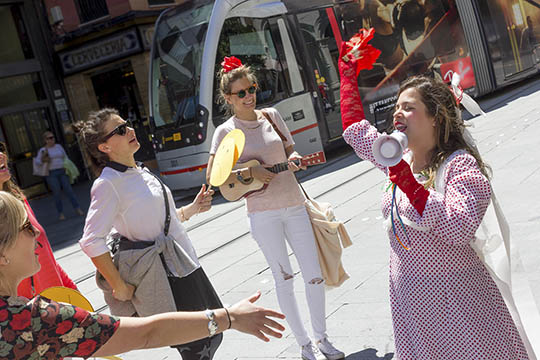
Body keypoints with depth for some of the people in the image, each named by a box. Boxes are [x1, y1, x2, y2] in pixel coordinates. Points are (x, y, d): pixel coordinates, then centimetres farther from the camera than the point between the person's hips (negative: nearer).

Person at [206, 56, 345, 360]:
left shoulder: (271, 115, 6)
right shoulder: (226, 131, -4)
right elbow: (212, 177, -7)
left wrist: (293, 159, -6)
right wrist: (249, 172, -16)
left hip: (294, 204, 3)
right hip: (262, 212, -3)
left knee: (315, 276, 5)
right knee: (284, 278, 7)